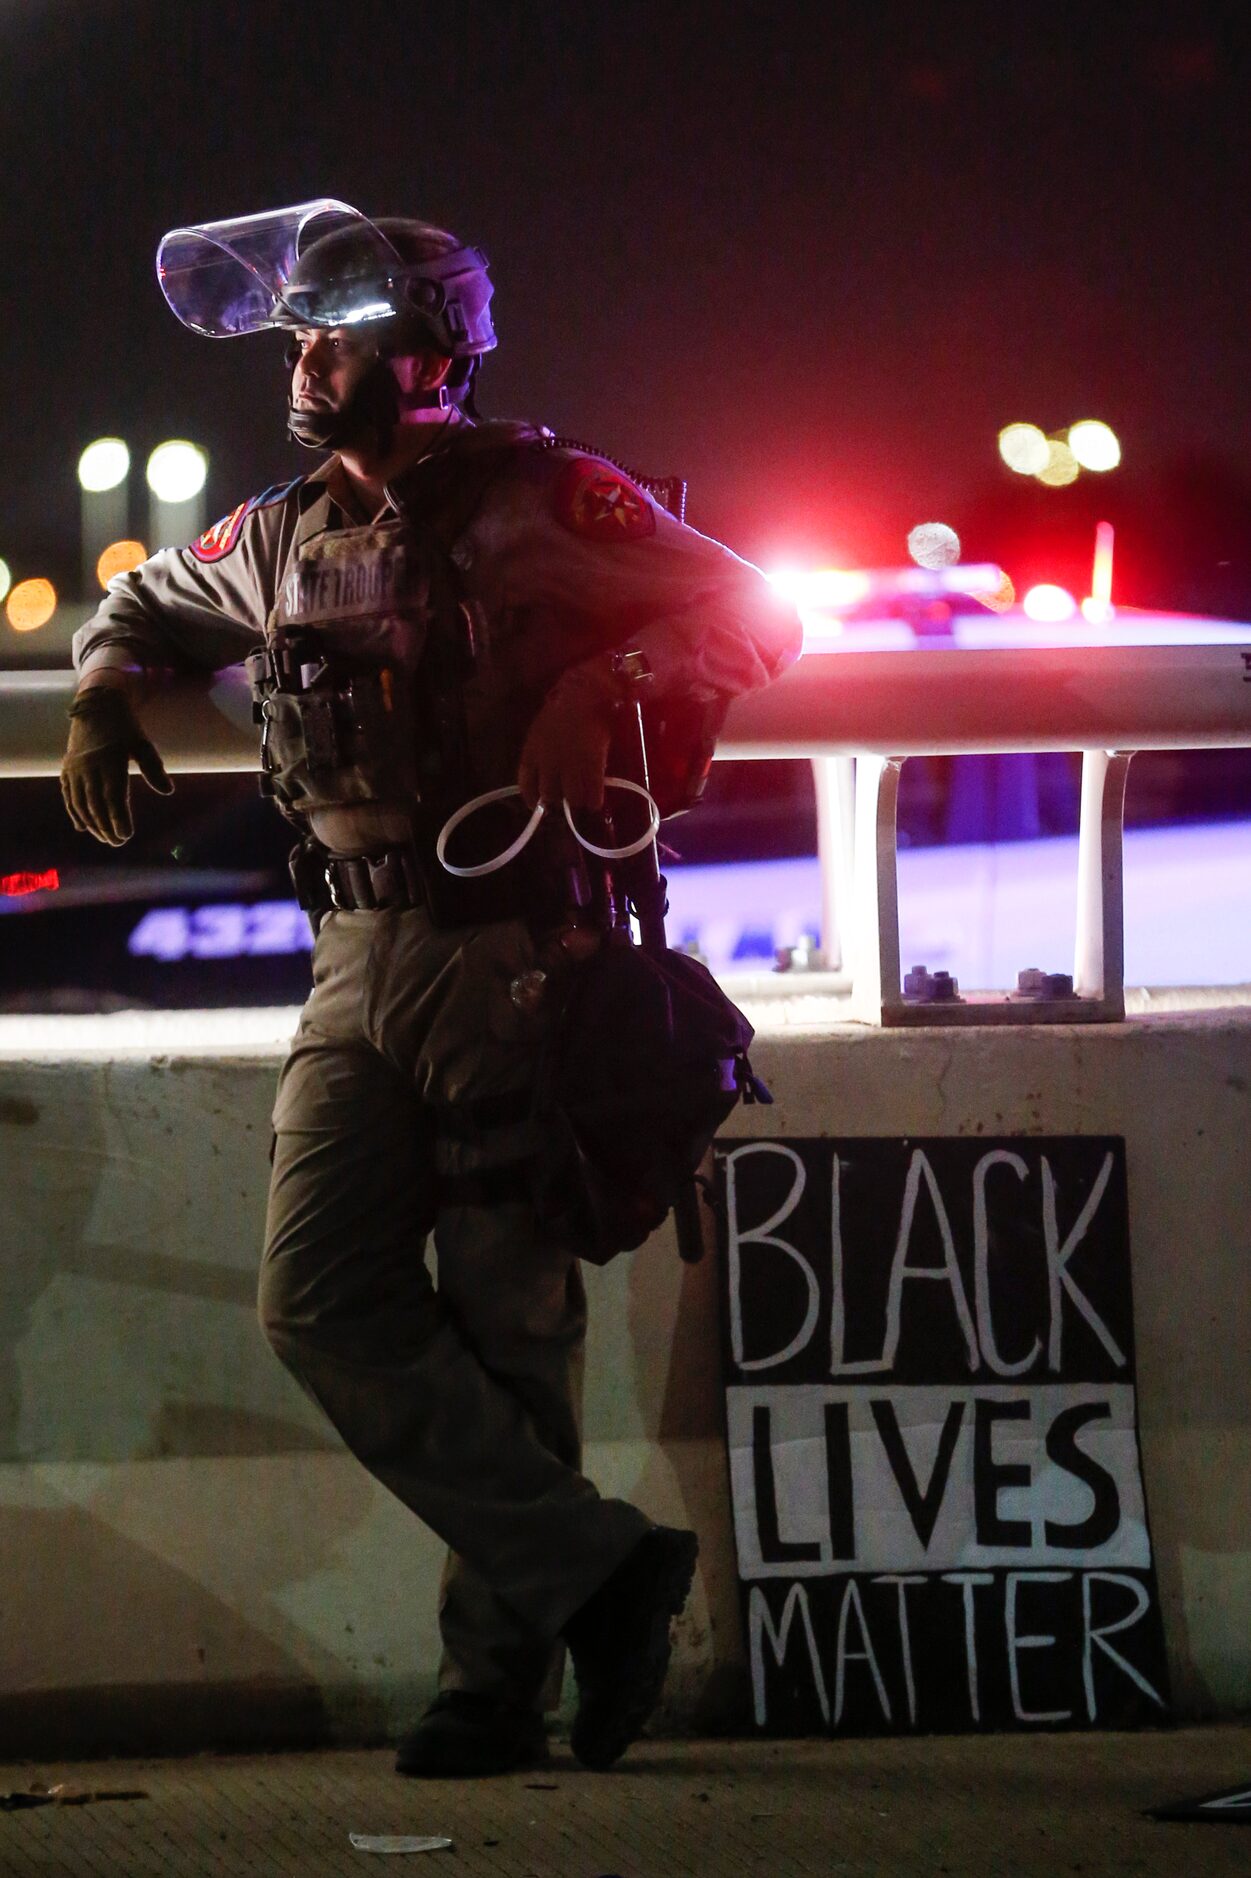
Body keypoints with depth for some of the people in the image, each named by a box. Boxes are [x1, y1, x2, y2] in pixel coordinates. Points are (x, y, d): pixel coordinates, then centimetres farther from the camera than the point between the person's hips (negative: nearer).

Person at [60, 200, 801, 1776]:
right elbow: (143, 605, 35)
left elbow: (747, 618, -4)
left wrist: (605, 690, -19)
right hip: (358, 967, 6)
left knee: (508, 1331, -3)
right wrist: (103, 695, 14)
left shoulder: (540, 501, -3)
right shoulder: (281, 539, 16)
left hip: (509, 952, -6)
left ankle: (498, 1675, 3)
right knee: (322, 1304, -8)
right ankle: (594, 1565, -5)